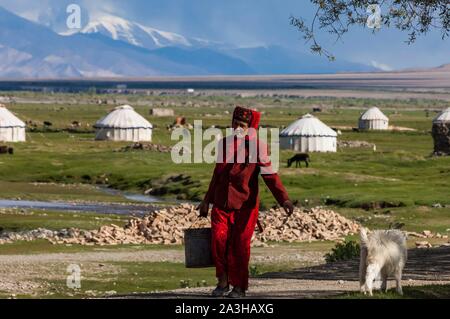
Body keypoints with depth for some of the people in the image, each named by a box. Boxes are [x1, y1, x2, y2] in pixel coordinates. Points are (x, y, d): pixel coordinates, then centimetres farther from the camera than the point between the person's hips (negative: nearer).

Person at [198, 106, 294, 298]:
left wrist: (284, 199, -26)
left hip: (245, 204, -4)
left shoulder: (257, 147, -7)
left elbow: (270, 175, -13)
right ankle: (223, 282, 7)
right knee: (219, 239, -9)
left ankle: (239, 286, 10)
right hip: (222, 203, 4)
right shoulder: (224, 144, 9)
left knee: (240, 244, -4)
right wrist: (207, 200, 25)